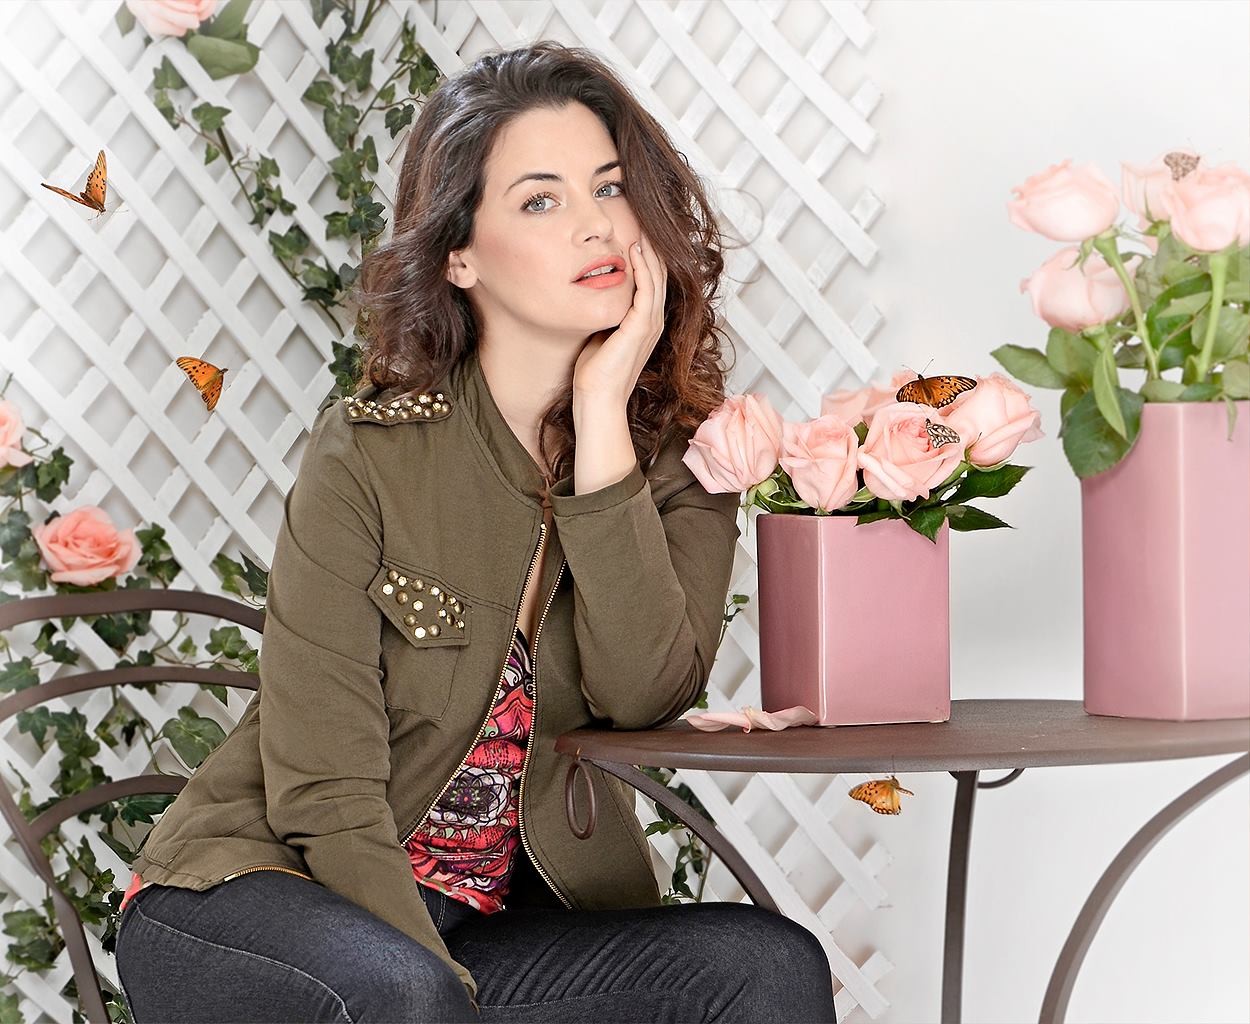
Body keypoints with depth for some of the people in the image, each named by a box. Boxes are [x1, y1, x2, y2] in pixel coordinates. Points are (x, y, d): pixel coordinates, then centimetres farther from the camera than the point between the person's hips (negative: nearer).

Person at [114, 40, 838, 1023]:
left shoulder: (680, 456, 1)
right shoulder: (369, 454, -11)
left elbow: (643, 692, -17)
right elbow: (325, 794, -14)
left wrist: (603, 414, -18)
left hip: (514, 922, 4)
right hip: (270, 897, -4)